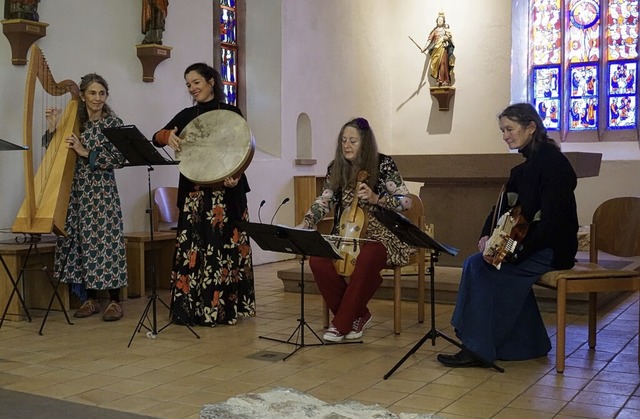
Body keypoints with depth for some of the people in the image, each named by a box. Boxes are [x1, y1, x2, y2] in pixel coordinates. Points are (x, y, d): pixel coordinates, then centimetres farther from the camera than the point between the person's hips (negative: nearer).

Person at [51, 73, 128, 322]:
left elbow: (118, 160, -10)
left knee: (105, 241, -6)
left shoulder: (113, 123, -2)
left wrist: (85, 152, -16)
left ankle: (114, 301, 1)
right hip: (77, 190, 4)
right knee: (81, 241, 5)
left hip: (102, 191, -4)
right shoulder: (74, 121, 10)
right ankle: (90, 299, 15)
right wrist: (54, 129, -2)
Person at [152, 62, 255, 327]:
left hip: (225, 191, -3)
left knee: (225, 246, -4)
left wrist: (236, 175, -21)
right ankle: (192, 308, 5)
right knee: (192, 247, -1)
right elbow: (156, 138, 6)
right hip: (193, 191, 4)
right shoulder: (186, 115, 14)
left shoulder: (230, 113, 4)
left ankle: (227, 306, 4)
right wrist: (168, 135, -19)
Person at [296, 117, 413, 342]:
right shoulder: (336, 168, 6)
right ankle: (358, 316, -7)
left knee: (366, 260, -39)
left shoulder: (384, 164, -6)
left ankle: (341, 324, -21)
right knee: (318, 260, -26)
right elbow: (323, 202, 3)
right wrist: (304, 225, -13)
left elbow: (405, 201, -6)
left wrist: (375, 198, -22)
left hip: (381, 234, -4)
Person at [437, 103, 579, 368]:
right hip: (532, 244, 9)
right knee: (476, 264, -10)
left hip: (553, 249, -9)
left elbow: (551, 220, -23)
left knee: (482, 267, -22)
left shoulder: (552, 162, -15)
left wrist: (515, 251, -28)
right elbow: (504, 206, 13)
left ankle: (478, 350, -13)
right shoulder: (527, 164, 14)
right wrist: (487, 235, -5)